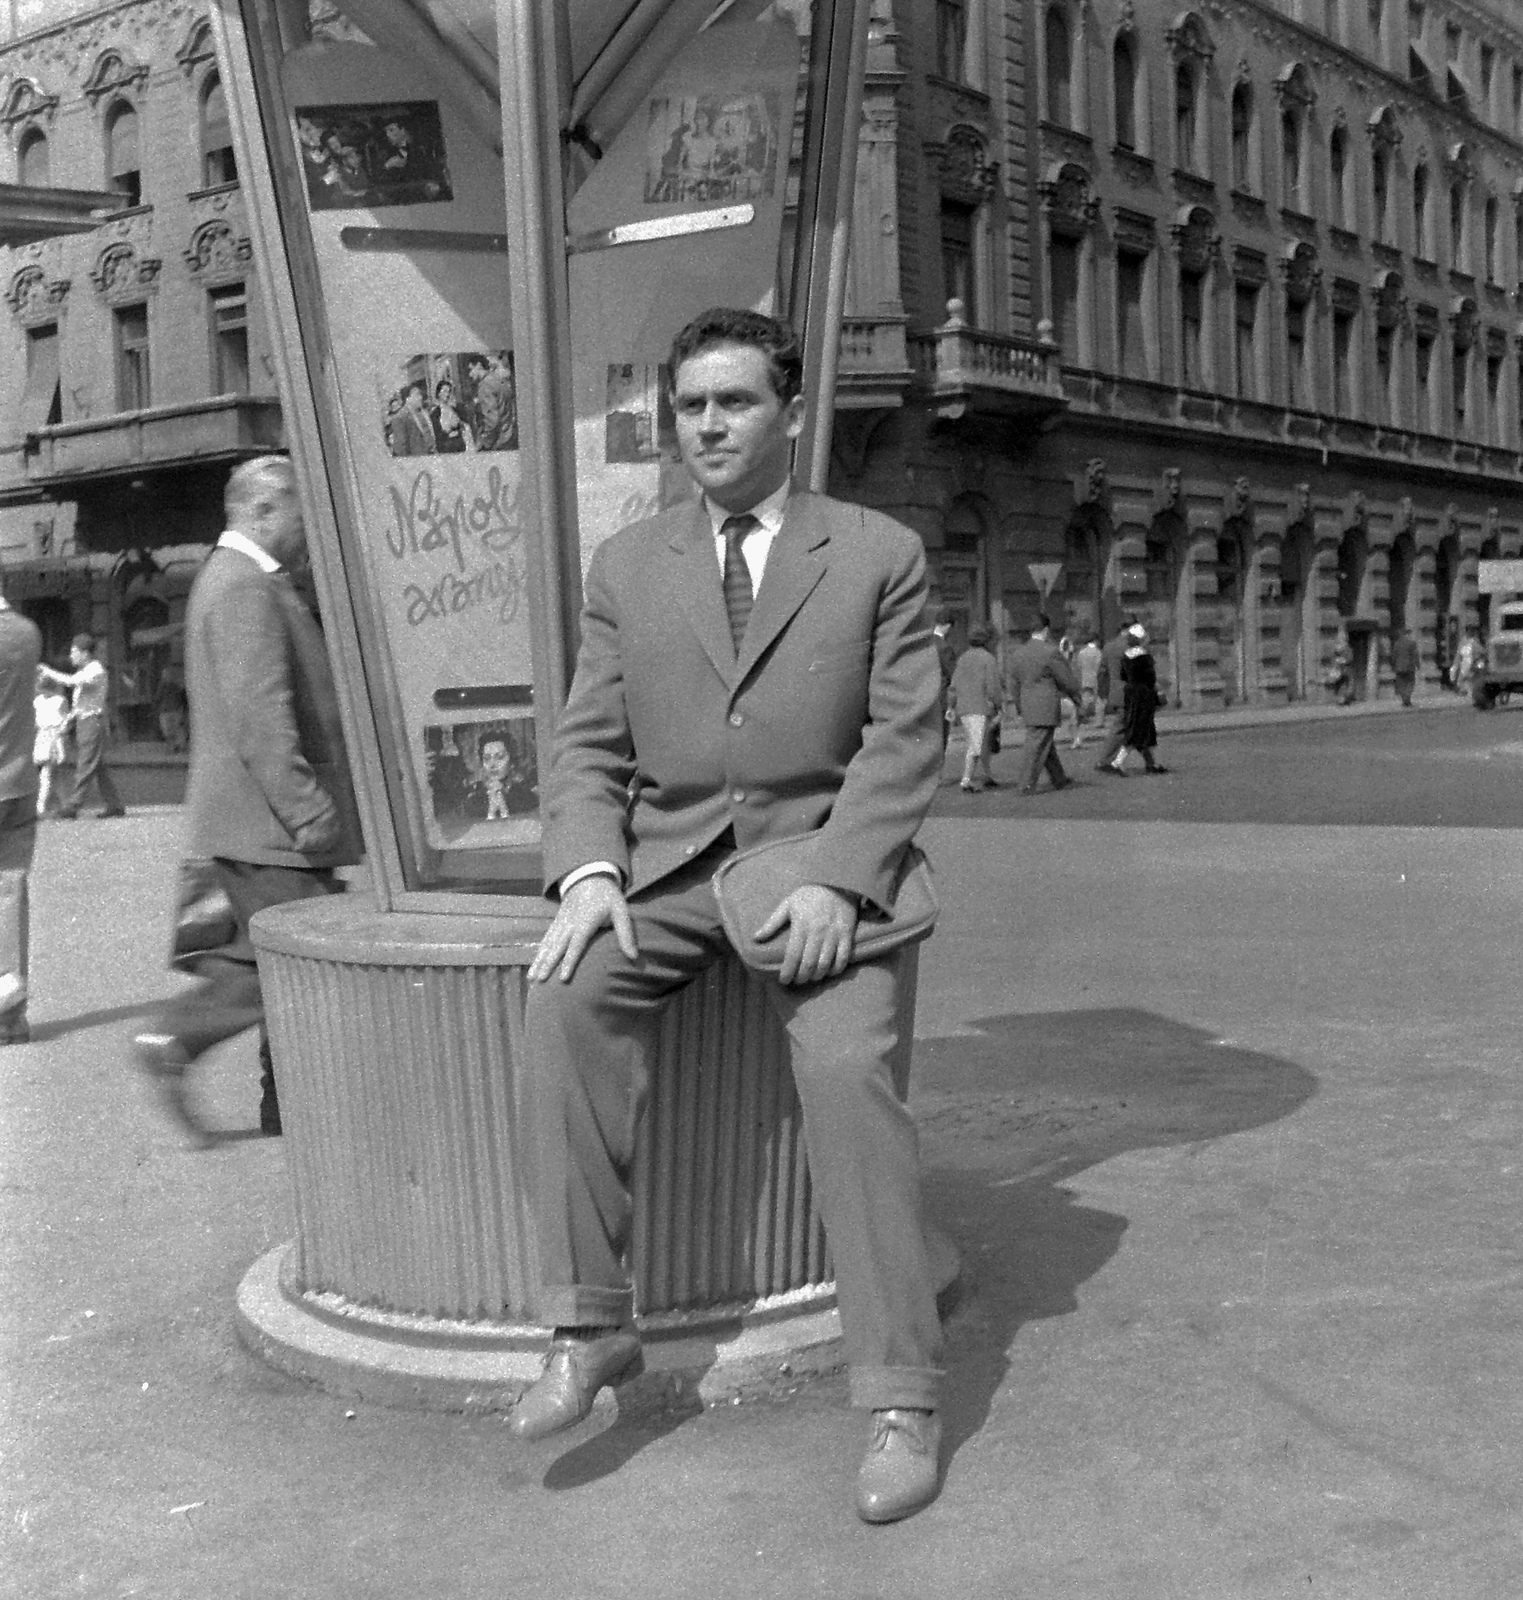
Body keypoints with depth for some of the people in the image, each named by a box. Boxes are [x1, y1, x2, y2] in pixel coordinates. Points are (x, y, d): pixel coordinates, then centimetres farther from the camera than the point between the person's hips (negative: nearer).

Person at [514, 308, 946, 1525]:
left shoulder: (881, 555, 4)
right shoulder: (627, 568, 12)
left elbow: (904, 739, -3)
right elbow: (591, 746, 8)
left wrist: (835, 880, -17)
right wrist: (589, 874, -11)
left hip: (824, 862, -2)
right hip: (669, 864, 3)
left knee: (850, 1067, -26)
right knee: (567, 996, -26)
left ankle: (902, 1398, -14)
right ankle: (590, 1325, -17)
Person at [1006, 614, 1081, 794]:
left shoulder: (1017, 654, 7)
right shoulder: (1051, 652, -13)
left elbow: (1014, 686, 13)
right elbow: (1066, 680, -6)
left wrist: (1021, 709, 21)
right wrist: (1078, 697, 11)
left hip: (1027, 707, 7)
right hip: (1046, 707, -7)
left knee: (1047, 745, 18)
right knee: (1036, 746, -4)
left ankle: (1059, 780, 29)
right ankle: (1027, 785, -4)